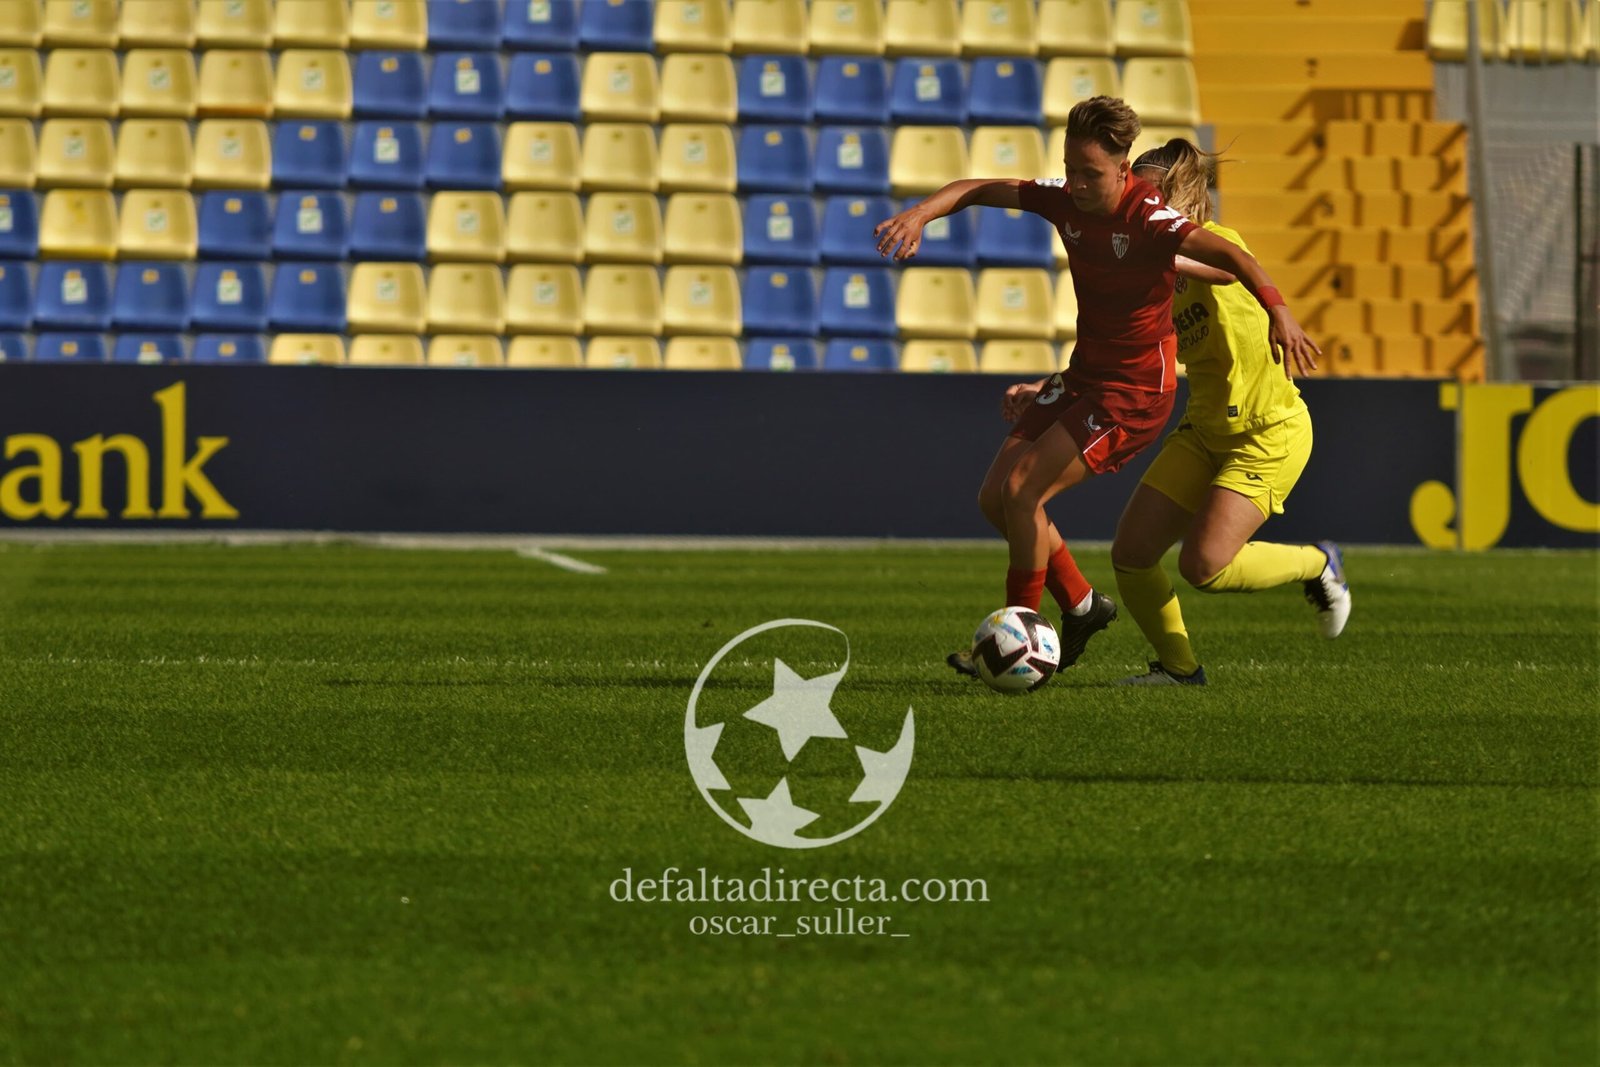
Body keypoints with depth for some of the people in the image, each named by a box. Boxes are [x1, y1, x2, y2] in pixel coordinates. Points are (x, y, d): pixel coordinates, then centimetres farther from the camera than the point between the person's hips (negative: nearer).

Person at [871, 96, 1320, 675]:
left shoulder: (1147, 219, -23)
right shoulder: (1066, 200, -3)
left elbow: (1228, 253, -32)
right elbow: (979, 190, 3)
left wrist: (1277, 309, -47)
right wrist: (920, 213, -16)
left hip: (1136, 389, -8)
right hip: (1083, 376, 8)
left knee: (1022, 491, -16)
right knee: (994, 497, 5)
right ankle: (1081, 606, 22)